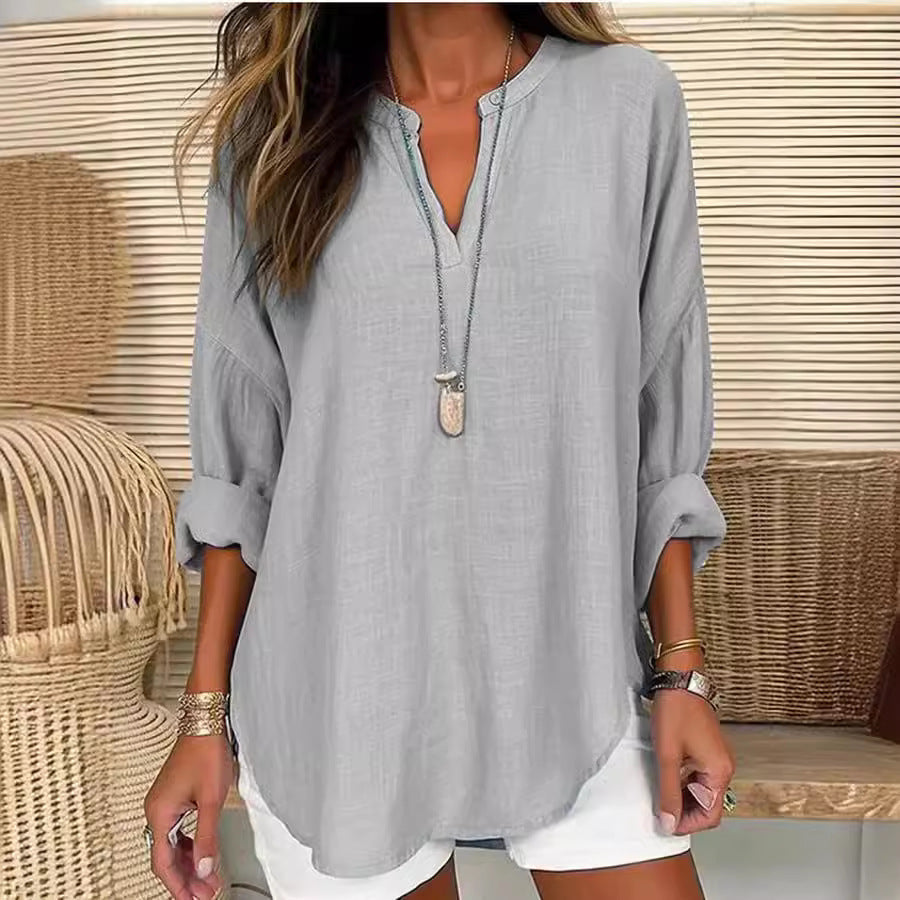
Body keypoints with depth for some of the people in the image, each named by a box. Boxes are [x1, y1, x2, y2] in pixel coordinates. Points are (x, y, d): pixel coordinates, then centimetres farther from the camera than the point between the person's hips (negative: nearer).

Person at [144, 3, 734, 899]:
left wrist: (682, 672, 0)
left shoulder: (631, 100, -1)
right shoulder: (273, 124, 0)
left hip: (571, 683, 1)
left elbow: (664, 430, 2)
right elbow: (239, 451, 2)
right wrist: (206, 709, 1)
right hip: (333, 696, 0)